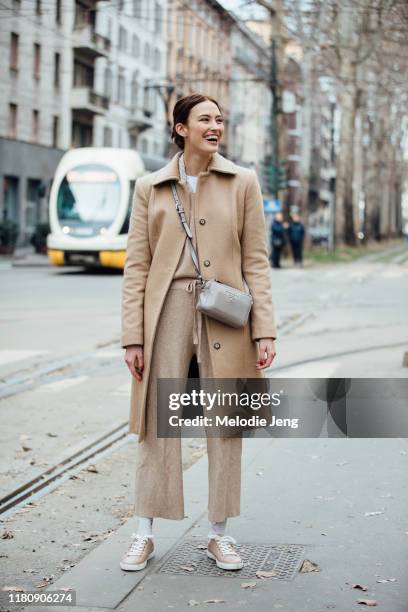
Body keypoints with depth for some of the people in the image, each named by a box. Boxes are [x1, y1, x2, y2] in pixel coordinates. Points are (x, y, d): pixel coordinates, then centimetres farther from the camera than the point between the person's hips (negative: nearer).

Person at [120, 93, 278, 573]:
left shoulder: (242, 183, 6)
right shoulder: (150, 187, 6)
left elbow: (256, 261, 3)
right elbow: (136, 265, 3)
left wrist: (265, 330, -4)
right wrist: (133, 336, -3)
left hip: (226, 316, 1)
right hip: (167, 313, 0)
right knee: (157, 424, 3)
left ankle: (219, 534, 19)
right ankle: (144, 535, 15)